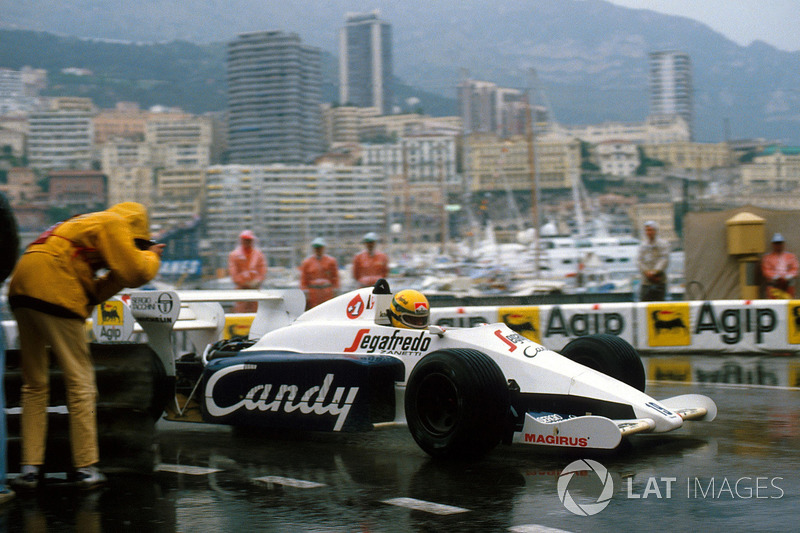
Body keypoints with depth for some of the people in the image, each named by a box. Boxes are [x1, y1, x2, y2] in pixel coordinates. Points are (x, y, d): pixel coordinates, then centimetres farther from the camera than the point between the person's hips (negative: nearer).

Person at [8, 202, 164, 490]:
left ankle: (30, 468, 10)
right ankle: (86, 468, 2)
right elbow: (135, 274, -3)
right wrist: (151, 256, 15)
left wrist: (118, 275, 20)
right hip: (52, 292, -9)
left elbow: (91, 293, 25)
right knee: (80, 383, 0)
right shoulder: (114, 223, 6)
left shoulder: (84, 225, 32)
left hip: (21, 291, 9)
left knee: (34, 384, 12)